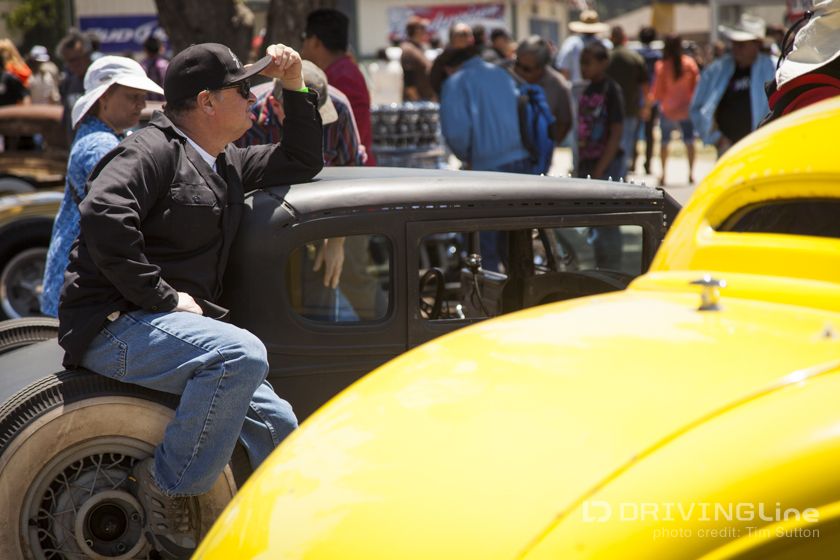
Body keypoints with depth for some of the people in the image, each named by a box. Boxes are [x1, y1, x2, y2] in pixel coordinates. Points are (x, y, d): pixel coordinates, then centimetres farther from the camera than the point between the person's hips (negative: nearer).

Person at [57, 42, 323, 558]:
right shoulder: (152, 150, -8)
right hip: (114, 326, -9)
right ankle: (165, 484, -20)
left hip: (171, 323, 9)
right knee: (242, 354, -33)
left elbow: (303, 163, 33)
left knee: (279, 427, 0)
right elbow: (104, 217, -25)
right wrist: (163, 297, -24)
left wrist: (296, 87, 20)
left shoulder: (226, 163, 21)